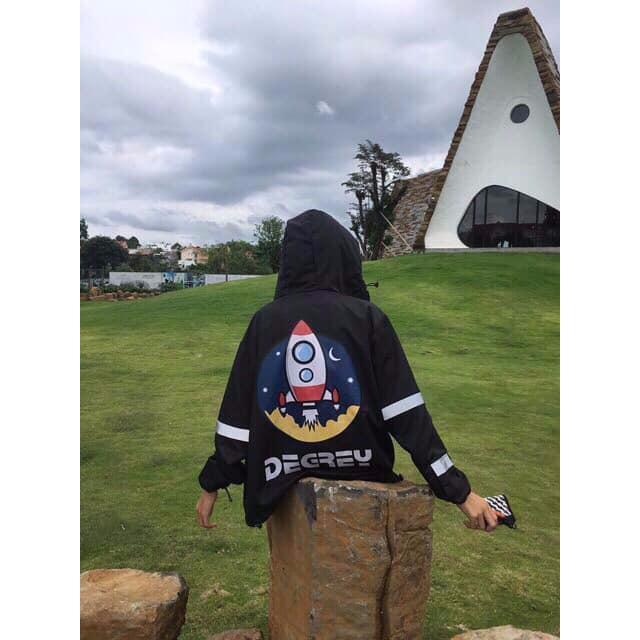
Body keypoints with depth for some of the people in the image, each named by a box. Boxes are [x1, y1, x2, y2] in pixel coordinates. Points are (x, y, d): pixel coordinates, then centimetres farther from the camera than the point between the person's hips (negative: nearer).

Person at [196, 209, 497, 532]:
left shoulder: (264, 320, -3)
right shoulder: (367, 317, -9)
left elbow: (236, 414, 0)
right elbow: (408, 415, -13)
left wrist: (212, 483, 11)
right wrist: (458, 490, -7)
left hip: (281, 486, 2)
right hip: (360, 475, -1)